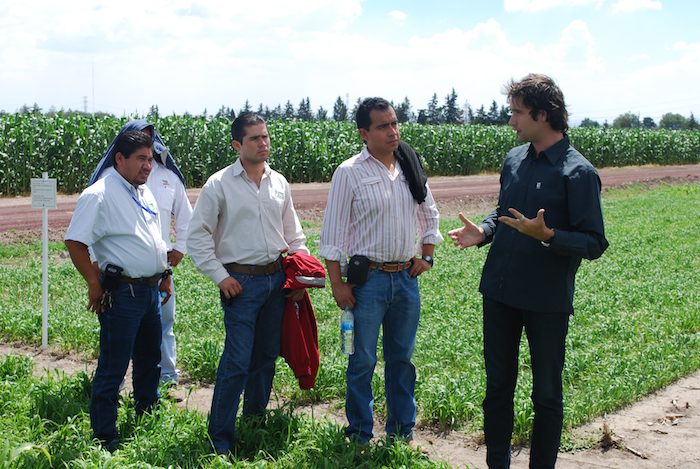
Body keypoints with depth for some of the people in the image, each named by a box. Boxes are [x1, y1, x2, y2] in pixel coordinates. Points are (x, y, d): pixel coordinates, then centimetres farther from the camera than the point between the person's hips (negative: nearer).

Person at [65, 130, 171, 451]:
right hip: (122, 292, -9)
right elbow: (74, 242, -20)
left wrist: (164, 275, 18)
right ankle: (105, 438, 8)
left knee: (149, 361, 21)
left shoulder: (145, 193, 13)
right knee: (113, 368, -2)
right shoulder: (99, 195, -15)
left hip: (150, 289, 9)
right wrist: (95, 284, -18)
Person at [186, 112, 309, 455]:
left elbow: (293, 233, 19)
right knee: (237, 361, -9)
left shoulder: (279, 183, 9)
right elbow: (197, 236, -4)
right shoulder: (220, 184, -5)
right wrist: (220, 277, -10)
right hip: (240, 281, -5)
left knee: (267, 356, 13)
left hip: (277, 278, 5)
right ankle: (220, 439, 1)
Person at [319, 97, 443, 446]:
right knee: (363, 362, 4)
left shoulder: (410, 168, 7)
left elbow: (430, 215, 20)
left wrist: (427, 256, 8)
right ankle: (360, 437, 18)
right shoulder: (349, 173, -8)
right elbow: (333, 232, -7)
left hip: (406, 278, 5)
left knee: (402, 358, 15)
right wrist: (337, 284, -10)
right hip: (368, 278, -4)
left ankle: (402, 431, 28)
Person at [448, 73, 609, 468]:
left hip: (547, 302, -6)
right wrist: (483, 232, -1)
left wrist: (546, 235, -30)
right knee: (498, 385, 17)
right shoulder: (514, 159, 6)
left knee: (547, 394, 9)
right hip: (500, 292, 6)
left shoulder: (578, 173, -14)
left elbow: (594, 244, -15)